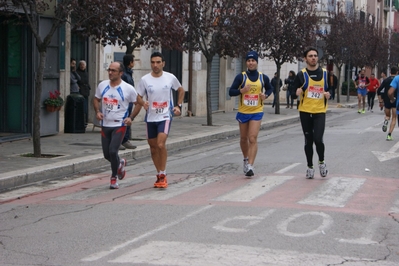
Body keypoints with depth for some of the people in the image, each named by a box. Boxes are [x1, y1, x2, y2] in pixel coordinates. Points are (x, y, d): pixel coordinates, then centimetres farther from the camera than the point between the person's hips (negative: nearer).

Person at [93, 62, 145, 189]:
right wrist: (97, 111, -1)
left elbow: (140, 103, 1)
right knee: (107, 154, 8)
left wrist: (131, 118, -7)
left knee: (113, 151, -17)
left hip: (119, 125, -4)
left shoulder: (128, 88, -8)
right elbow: (96, 99, 18)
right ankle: (120, 163, 42)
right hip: (105, 125, 5)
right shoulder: (102, 85, 3)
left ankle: (114, 178, 3)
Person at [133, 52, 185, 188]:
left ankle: (163, 175, -8)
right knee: (153, 147, 10)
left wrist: (178, 106, 3)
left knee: (161, 145, -19)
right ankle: (159, 175, 25)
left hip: (165, 117, -3)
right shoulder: (144, 80, -3)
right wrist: (131, 117, -3)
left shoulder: (170, 78, -3)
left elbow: (181, 90, 15)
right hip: (150, 118, 3)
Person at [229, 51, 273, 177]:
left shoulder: (263, 77, 1)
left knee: (253, 139, -13)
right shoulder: (241, 77, -4)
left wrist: (266, 95, -3)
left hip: (257, 112, -1)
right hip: (243, 112, 1)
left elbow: (270, 88, 18)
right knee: (243, 138, 14)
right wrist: (241, 90, -22)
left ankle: (250, 166, -16)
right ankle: (246, 159, 39)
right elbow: (231, 91, -4)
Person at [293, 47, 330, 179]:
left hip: (320, 111, 0)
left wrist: (328, 94, -8)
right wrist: (297, 93, -22)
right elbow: (294, 93, 0)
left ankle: (322, 162, 12)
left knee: (318, 139, -13)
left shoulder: (325, 73, 4)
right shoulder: (301, 74, -1)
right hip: (305, 112, 0)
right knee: (308, 141, 7)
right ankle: (310, 167, 21)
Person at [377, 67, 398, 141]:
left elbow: (378, 91, 0)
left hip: (387, 101, 2)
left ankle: (386, 120, -13)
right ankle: (389, 135, -5)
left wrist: (380, 101, 6)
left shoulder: (386, 80, 4)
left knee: (387, 116, 23)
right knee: (394, 118, 7)